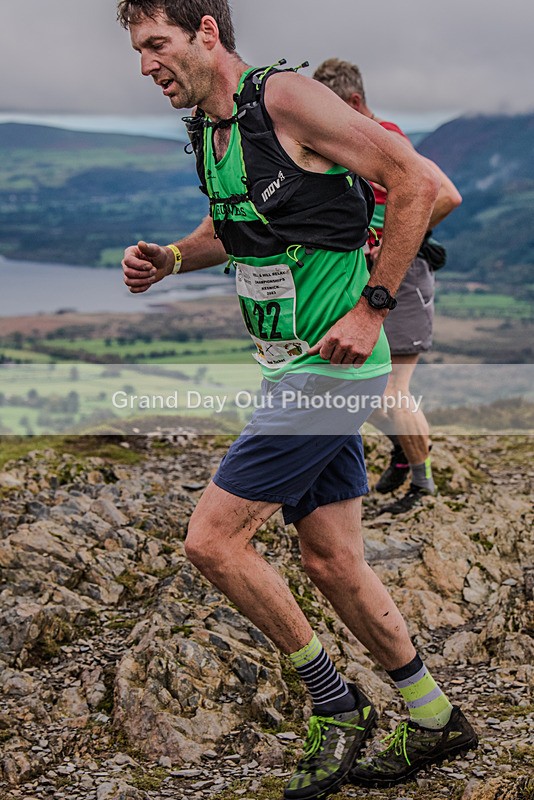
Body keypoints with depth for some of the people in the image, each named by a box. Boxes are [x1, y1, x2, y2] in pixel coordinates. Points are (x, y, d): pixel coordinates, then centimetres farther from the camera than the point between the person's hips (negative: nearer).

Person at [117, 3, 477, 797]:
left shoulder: (286, 98, -15)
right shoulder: (205, 129, 11)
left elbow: (416, 182, -16)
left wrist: (371, 308, -17)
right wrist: (169, 258, 8)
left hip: (331, 367, -9)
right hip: (295, 370, 9)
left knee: (212, 539, -8)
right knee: (331, 560, 12)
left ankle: (336, 704, 9)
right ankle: (437, 720, 27)